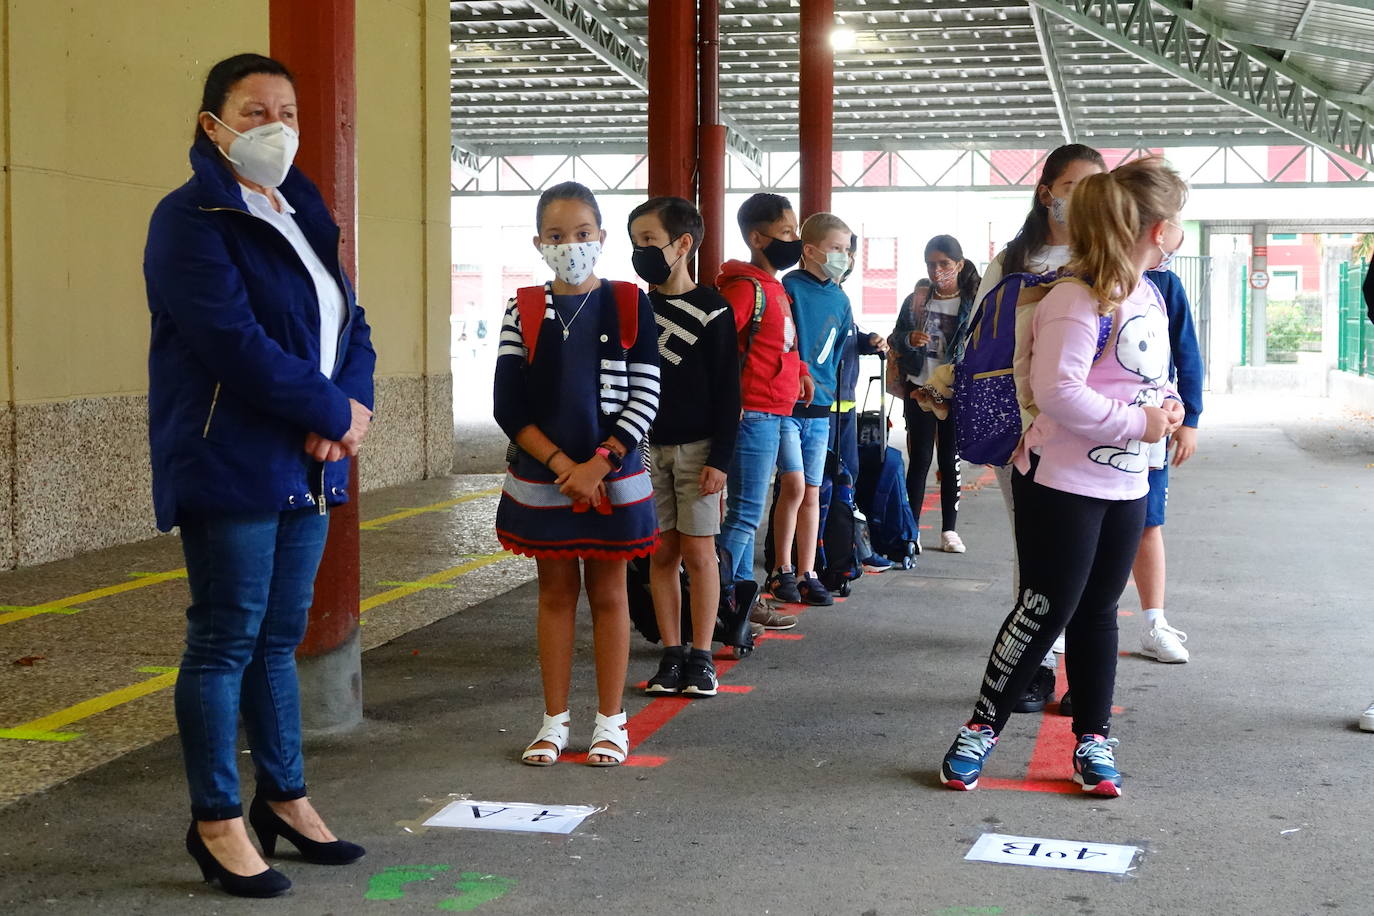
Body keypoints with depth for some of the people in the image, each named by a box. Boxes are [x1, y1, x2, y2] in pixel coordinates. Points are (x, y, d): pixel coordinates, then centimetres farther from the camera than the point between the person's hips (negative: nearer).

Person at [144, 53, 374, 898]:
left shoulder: (304, 218, 16)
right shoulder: (193, 219, -9)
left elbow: (351, 326, 14)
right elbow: (235, 343, -20)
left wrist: (355, 408, -6)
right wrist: (334, 414, -14)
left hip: (306, 466, 8)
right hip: (229, 466, -7)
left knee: (280, 638, 15)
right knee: (226, 640, -1)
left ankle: (285, 798, 26)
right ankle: (218, 821, 10)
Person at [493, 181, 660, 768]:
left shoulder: (629, 306, -2)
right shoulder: (524, 311, 0)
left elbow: (645, 397, -6)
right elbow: (508, 405, -4)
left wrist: (598, 463, -16)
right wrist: (560, 464, -14)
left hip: (613, 477, -1)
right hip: (541, 479, 1)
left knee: (607, 593, 8)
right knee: (555, 593, 10)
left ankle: (610, 721, 17)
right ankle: (554, 721, 19)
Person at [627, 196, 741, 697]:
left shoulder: (711, 309, -5)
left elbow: (727, 391, -6)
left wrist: (720, 458, -11)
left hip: (696, 448, -3)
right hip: (645, 446, 4)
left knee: (698, 550, 0)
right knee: (661, 551, 5)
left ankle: (702, 656, 9)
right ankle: (672, 654, 13)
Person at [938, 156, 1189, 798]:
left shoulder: (1149, 296, 11)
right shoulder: (1079, 300, -19)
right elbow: (1057, 390, -28)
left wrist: (1166, 404, 3)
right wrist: (1136, 424, -21)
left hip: (1125, 486, 8)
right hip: (1063, 484, -8)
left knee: (1097, 612, 13)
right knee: (1045, 610, -4)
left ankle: (1093, 740, 23)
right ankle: (982, 728, 11)